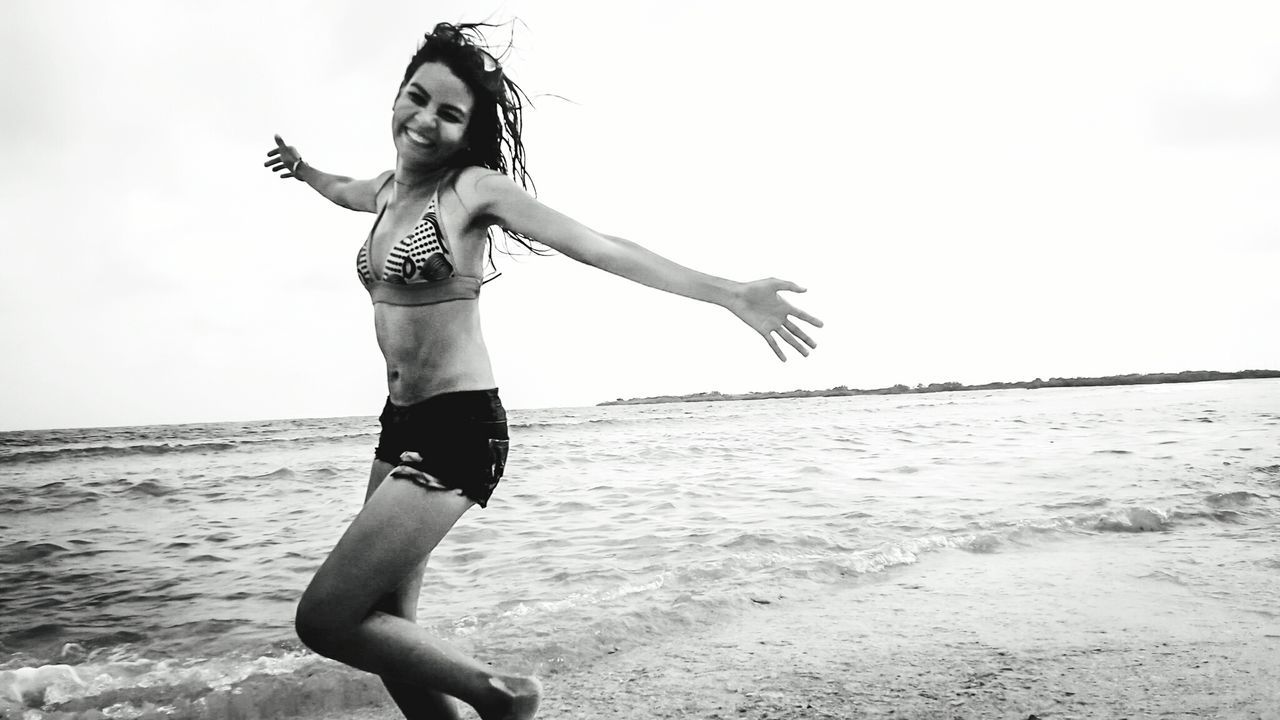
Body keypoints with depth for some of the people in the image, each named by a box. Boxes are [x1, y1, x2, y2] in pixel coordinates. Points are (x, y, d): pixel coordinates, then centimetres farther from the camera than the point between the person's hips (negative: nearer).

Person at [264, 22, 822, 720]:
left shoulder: (475, 188, -10)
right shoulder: (387, 190, 12)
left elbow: (601, 247, -18)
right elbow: (343, 190, 38)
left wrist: (730, 293, -24)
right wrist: (301, 168, 56)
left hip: (457, 429, -8)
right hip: (400, 424, 8)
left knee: (325, 621, -11)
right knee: (386, 626, 9)